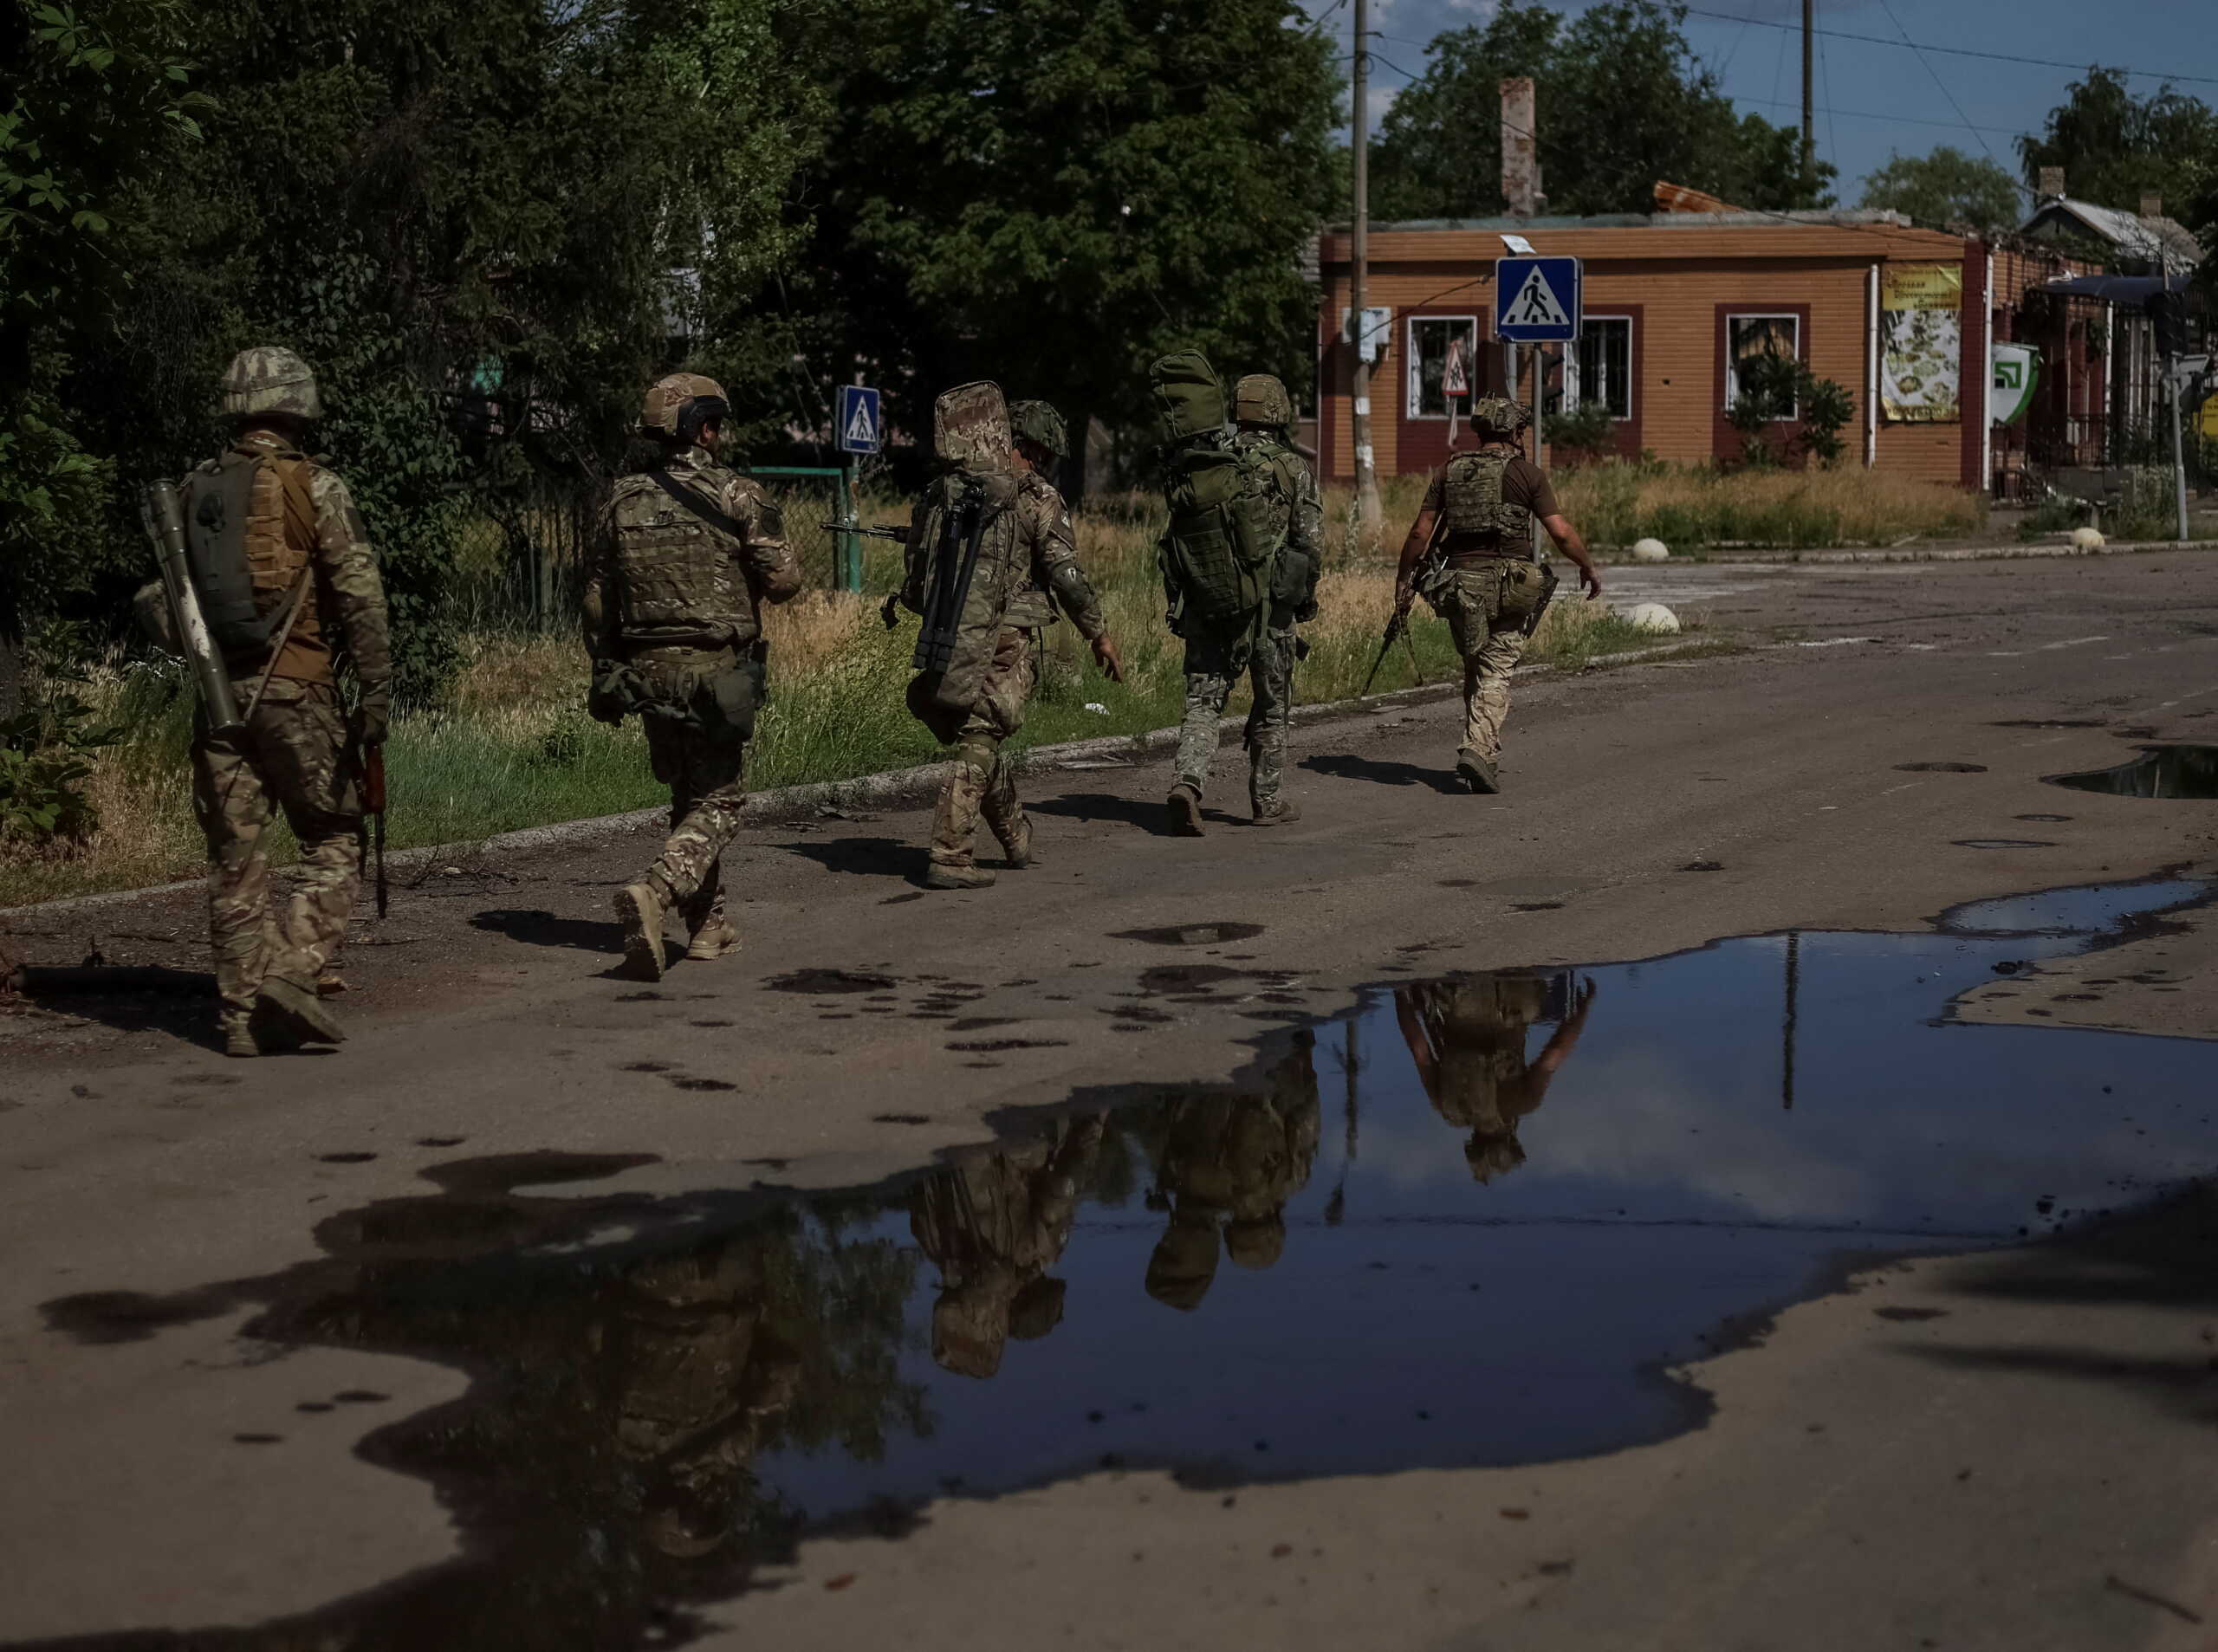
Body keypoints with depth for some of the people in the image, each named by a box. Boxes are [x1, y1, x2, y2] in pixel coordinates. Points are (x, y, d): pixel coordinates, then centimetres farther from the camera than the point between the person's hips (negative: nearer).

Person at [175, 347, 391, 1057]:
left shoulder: (194, 492, 9)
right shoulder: (314, 488, -6)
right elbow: (360, 594, -12)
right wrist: (377, 690, -10)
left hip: (217, 695, 5)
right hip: (296, 691, -5)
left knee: (235, 858, 8)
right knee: (334, 845, 5)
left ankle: (244, 1013, 8)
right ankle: (292, 973, -12)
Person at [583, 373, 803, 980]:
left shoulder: (624, 501, 5)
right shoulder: (738, 496, -9)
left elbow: (597, 597, 9)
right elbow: (784, 581, -9)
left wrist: (605, 675, 18)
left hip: (647, 672, 5)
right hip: (716, 672, -5)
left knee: (687, 794, 19)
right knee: (717, 802, 0)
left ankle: (708, 925, 21)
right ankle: (653, 891, -24)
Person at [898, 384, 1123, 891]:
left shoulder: (937, 496, 8)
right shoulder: (1033, 497, -7)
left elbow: (914, 587, 12)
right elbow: (1067, 576, -9)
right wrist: (1100, 634, 1)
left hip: (947, 646, 5)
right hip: (1006, 643, -5)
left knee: (980, 740, 20)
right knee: (978, 747, -3)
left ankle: (1018, 840, 34)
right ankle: (949, 858, -10)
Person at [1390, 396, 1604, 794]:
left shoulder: (1451, 472, 9)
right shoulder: (1526, 473, -2)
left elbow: (1420, 532, 6)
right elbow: (1561, 532, -6)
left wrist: (1404, 581, 14)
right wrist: (1589, 567, 8)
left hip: (1460, 580, 4)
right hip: (1509, 581, -4)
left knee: (1475, 668, 17)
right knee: (1496, 671, -3)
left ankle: (1486, 750, 23)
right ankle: (1478, 750, -18)